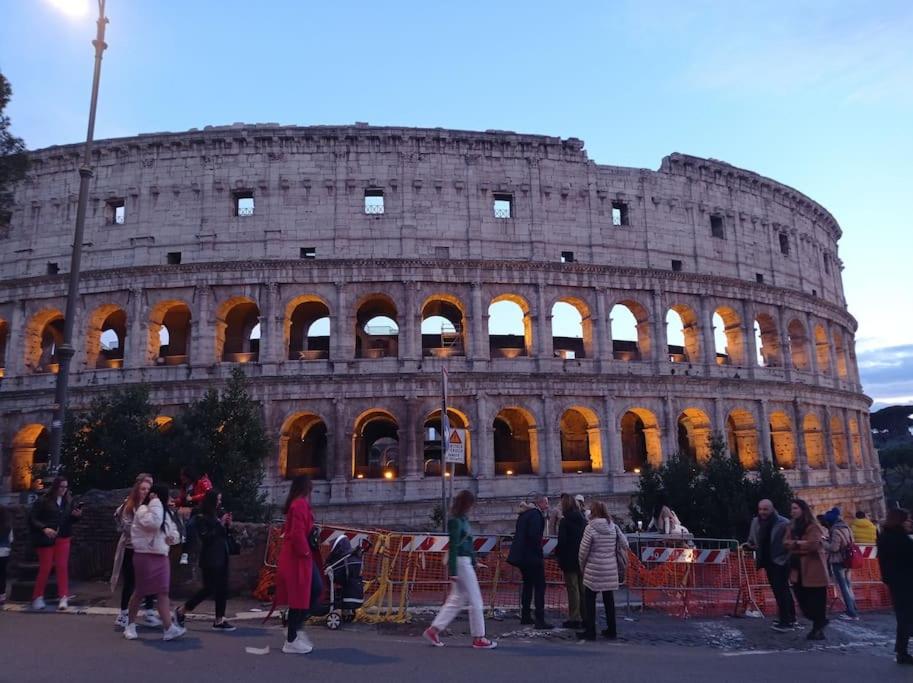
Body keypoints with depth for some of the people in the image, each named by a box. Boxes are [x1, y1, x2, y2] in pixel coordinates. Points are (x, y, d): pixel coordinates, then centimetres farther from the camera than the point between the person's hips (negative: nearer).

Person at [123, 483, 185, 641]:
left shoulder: (165, 512, 13)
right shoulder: (143, 510, -12)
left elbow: (173, 530, 21)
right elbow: (154, 523, -32)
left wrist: (173, 536, -2)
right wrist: (155, 502, -23)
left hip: (161, 556, 7)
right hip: (145, 556, -7)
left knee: (163, 592, -1)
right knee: (140, 592, 6)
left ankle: (168, 628, -6)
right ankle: (130, 624, 27)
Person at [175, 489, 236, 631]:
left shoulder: (219, 515, 9)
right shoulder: (202, 518, -9)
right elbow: (205, 537, -17)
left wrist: (228, 525, -3)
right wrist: (220, 524, -18)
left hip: (222, 556, 7)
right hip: (210, 558, -7)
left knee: (223, 588, 5)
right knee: (209, 588, -4)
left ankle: (219, 620, 10)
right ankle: (181, 611, 14)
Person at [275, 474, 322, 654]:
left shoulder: (296, 504, 13)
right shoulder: (300, 504, -18)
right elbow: (298, 533, -25)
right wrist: (305, 552, -14)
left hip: (298, 556, 10)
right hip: (298, 558, -10)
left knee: (315, 589, 13)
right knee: (299, 597, -1)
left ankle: (295, 628, 20)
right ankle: (292, 640, 8)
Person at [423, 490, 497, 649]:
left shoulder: (463, 519, 13)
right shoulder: (455, 521, -15)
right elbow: (453, 546, -18)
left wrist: (474, 564, 20)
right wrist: (453, 572, -20)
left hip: (466, 561, 9)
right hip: (461, 562, -9)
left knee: (457, 599, 12)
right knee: (475, 600, 1)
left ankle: (433, 630, 15)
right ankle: (478, 638, 11)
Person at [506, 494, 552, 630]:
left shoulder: (524, 514, 15)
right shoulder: (536, 514, -14)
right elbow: (534, 536, -25)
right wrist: (540, 555, -16)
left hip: (522, 556, 10)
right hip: (532, 557, -10)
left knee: (527, 584, 19)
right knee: (539, 586, -4)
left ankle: (525, 616, 25)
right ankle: (540, 620, -6)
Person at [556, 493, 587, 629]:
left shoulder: (564, 521, -14)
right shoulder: (583, 520, 5)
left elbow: (562, 542, -18)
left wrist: (557, 552, -1)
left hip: (570, 560, -6)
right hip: (582, 559, 6)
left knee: (573, 589, 0)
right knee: (582, 589, 13)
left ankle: (574, 619, 4)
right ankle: (584, 617, 20)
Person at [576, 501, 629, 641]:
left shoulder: (590, 528, -13)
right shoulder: (614, 527, 0)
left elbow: (583, 550, -10)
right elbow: (624, 545, 3)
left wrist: (582, 565, 6)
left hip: (593, 570, -4)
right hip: (611, 569, 5)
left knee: (589, 600, 6)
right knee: (609, 600, 14)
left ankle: (590, 631, 9)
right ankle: (611, 631, 21)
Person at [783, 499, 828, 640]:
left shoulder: (813, 526, -10)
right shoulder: (791, 526, 13)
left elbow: (813, 544, -22)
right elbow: (785, 543, 2)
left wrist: (796, 544, -10)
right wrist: (802, 544, -13)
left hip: (813, 570, -7)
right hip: (797, 569, 7)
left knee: (816, 601, -1)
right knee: (802, 601, 10)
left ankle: (818, 628, 10)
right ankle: (819, 622, 30)